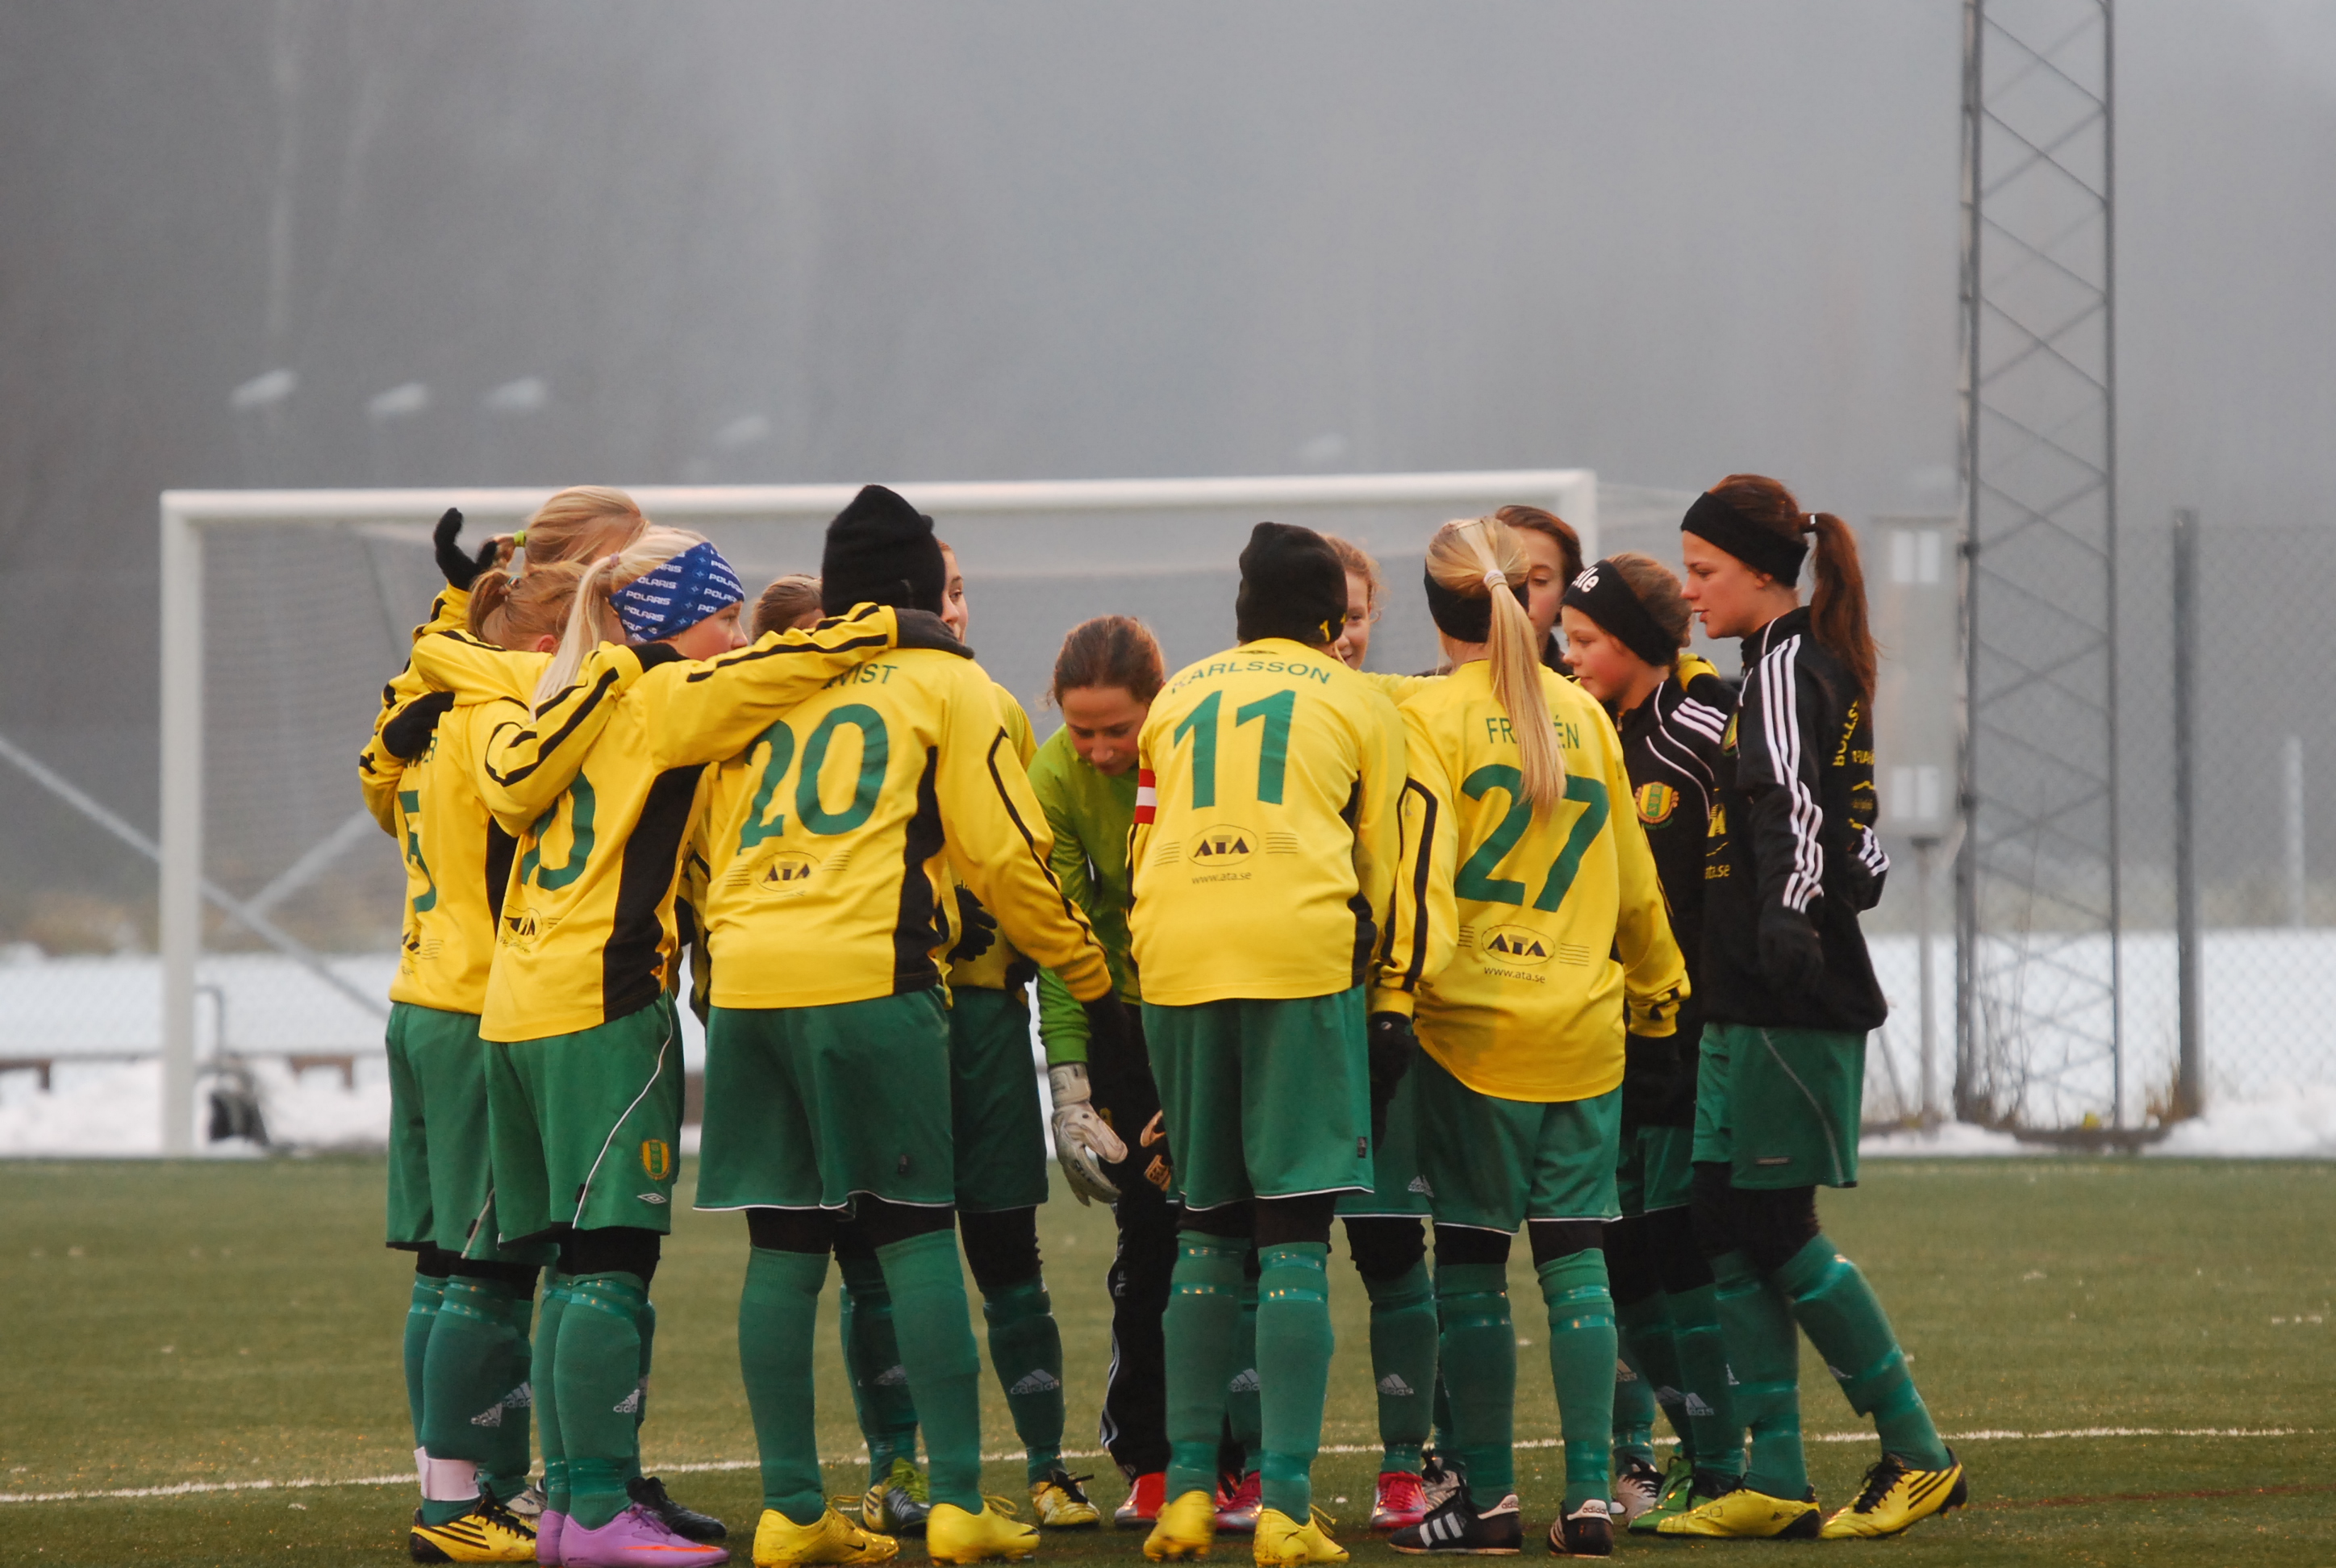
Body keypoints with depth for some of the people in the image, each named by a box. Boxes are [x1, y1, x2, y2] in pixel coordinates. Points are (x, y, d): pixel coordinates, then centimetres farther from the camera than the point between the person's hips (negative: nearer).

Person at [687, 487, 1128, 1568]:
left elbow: (716, 849, 21)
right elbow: (1004, 856, 3)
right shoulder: (946, 687, 7)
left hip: (745, 981, 5)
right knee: (918, 1239, -2)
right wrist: (1093, 981, 12)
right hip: (869, 978, -5)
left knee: (782, 1248, 6)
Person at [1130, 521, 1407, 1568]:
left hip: (1174, 954, 3)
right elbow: (1381, 864, 15)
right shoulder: (1355, 703, 14)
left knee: (1206, 1229, 13)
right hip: (1302, 945, -3)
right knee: (1295, 1230, -5)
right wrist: (1369, 964, 29)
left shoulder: (1176, 698, 22)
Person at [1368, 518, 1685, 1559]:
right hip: (1583, 1023, 4)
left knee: (1472, 1259, 3)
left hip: (1472, 1024, -4)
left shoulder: (1431, 717, -4)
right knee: (1573, 1255, 4)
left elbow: (1420, 862, -14)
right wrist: (1658, 991, 26)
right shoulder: (1583, 714, 10)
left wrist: (1397, 990, -18)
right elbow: (1631, 873, 16)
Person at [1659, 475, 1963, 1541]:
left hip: (1786, 1008, -10)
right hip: (1749, 1004, 10)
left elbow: (1792, 810, -26)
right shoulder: (1811, 666, 18)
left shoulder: (1787, 669, -11)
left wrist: (1788, 924, -37)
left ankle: (1916, 1454, 0)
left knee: (1771, 1228, -7)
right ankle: (1774, 1482, 6)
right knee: (1727, 1228, 6)